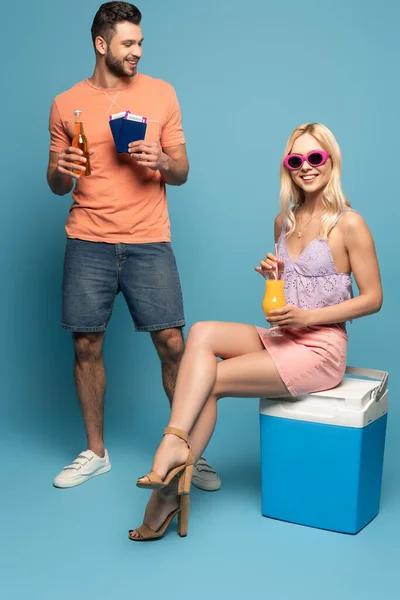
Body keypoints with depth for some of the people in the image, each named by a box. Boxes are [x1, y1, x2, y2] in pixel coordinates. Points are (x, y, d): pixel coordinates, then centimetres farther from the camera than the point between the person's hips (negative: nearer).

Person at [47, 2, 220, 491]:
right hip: (88, 244, 1)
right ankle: (95, 453, 21)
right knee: (86, 347, 4)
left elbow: (182, 172, 9)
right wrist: (61, 172, -11)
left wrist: (162, 161, -13)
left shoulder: (160, 93, 7)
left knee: (173, 345, -4)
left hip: (149, 243, 0)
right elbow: (57, 186, 12)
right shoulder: (66, 105, 7)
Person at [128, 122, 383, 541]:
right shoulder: (284, 221, 12)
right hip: (281, 339, 6)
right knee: (202, 334, -20)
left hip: (319, 350, -6)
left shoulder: (348, 224, -9)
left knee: (209, 380, -16)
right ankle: (175, 445, -27)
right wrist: (271, 271, 1)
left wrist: (307, 316, -16)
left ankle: (172, 487, -7)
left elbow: (372, 298, -8)